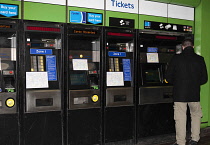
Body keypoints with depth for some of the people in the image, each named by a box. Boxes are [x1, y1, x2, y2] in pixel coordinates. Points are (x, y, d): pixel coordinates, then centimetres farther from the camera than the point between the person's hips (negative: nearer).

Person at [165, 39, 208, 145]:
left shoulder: (176, 58, -3)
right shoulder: (200, 59, 1)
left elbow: (168, 77, -2)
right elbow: (204, 79, 5)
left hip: (179, 94, -2)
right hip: (195, 94, 2)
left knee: (180, 118, 4)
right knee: (196, 115, 20)